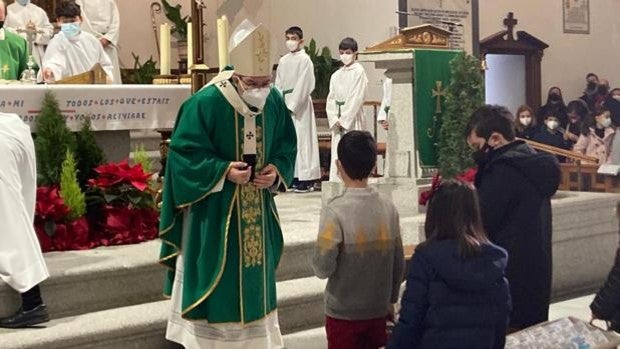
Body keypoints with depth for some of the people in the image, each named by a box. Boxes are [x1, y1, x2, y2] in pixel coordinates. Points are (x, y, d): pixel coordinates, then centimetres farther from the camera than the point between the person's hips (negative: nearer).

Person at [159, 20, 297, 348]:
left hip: (258, 209, 5)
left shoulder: (275, 101, -3)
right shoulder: (205, 103, -19)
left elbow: (287, 145, 9)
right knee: (215, 281, 3)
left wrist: (278, 170, -11)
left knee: (255, 278, 16)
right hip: (214, 212, -5)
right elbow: (183, 152, -15)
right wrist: (224, 171, -25)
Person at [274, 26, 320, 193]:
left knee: (302, 138, -7)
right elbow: (278, 85, 13)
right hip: (285, 104, 7)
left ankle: (307, 179, -4)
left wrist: (292, 106, -13)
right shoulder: (283, 61, 13)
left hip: (300, 104, -6)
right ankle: (293, 176, 12)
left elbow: (303, 86, -11)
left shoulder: (304, 60, -5)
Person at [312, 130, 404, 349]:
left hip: (344, 313, -4)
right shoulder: (388, 208, -4)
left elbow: (323, 268, -20)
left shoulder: (335, 211, -18)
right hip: (378, 310, 4)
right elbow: (399, 264, 2)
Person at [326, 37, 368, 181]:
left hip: (353, 119, -5)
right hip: (338, 121, 5)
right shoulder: (336, 75, 14)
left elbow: (356, 98, -9)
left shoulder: (359, 72, -2)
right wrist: (335, 119, -5)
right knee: (337, 155, 3)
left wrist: (344, 119, -12)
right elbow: (330, 99, 9)